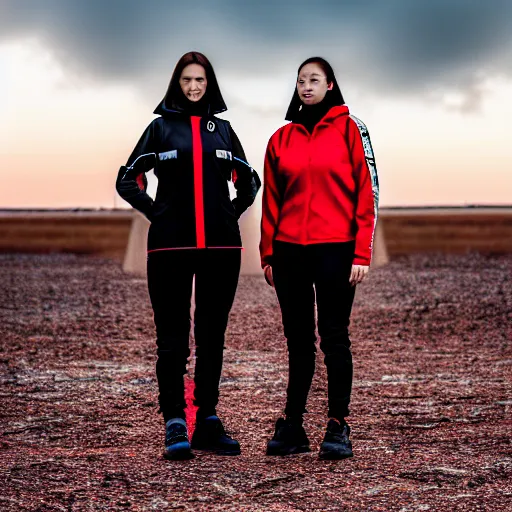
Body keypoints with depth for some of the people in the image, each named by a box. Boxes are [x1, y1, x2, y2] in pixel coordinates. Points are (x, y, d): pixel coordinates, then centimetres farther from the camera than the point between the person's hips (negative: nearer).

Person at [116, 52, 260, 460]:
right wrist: (156, 214, -1)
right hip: (171, 247, -2)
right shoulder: (161, 127, 6)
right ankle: (175, 425, -3)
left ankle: (208, 422, 13)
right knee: (172, 337, -4)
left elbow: (249, 180, 22)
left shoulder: (222, 129, 12)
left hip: (220, 247, 3)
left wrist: (233, 213, 8)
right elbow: (128, 179, 8)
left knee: (212, 335, 7)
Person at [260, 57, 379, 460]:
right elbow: (271, 200, 13)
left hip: (336, 250, -3)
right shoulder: (282, 139, 11)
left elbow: (367, 191, -3)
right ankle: (292, 427, 11)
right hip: (290, 250, 4)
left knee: (334, 338, 0)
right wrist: (268, 253, 8)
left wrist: (362, 253, -9)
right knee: (298, 340, 8)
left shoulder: (349, 129, 1)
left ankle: (339, 427, 5)